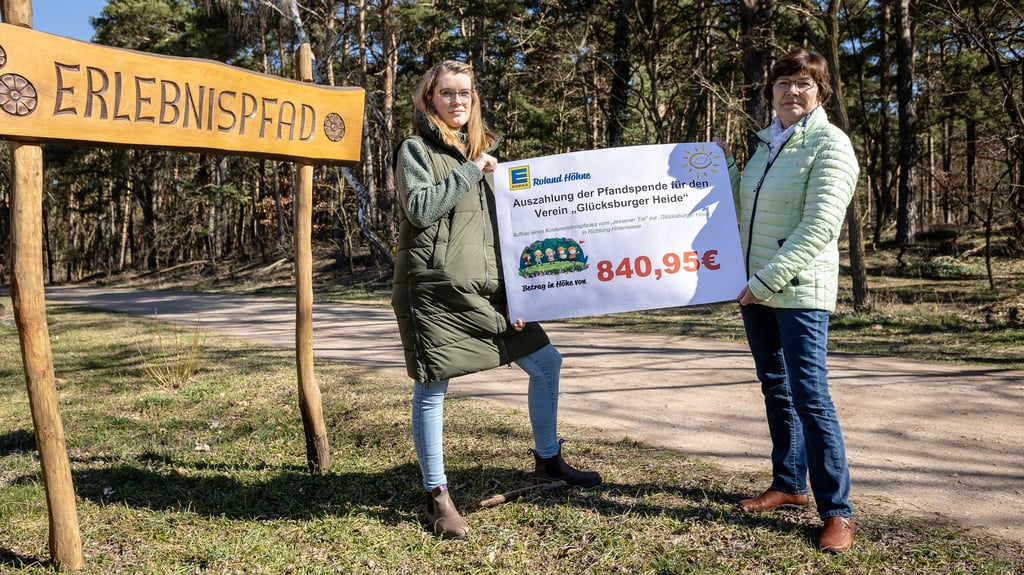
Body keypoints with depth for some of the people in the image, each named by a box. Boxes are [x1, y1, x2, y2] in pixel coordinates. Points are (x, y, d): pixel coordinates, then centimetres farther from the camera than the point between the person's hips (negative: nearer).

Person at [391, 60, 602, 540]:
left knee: (546, 363, 10)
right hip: (434, 289, -6)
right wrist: (470, 173, -10)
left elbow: (498, 227, 17)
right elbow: (420, 208, -17)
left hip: (485, 288, 7)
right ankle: (436, 496, 16)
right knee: (432, 389, 0)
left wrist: (512, 292, 11)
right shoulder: (416, 149, 0)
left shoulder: (481, 150, 17)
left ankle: (547, 461, 28)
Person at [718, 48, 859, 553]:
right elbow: (741, 211, 18)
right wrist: (723, 165, 8)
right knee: (776, 389, 14)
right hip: (756, 290, 7)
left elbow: (819, 225, -17)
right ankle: (789, 485, 28)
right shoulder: (766, 144, 14)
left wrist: (767, 281, -20)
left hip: (800, 290, -7)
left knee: (809, 395, -9)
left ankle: (837, 512, 1)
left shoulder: (829, 143, -8)